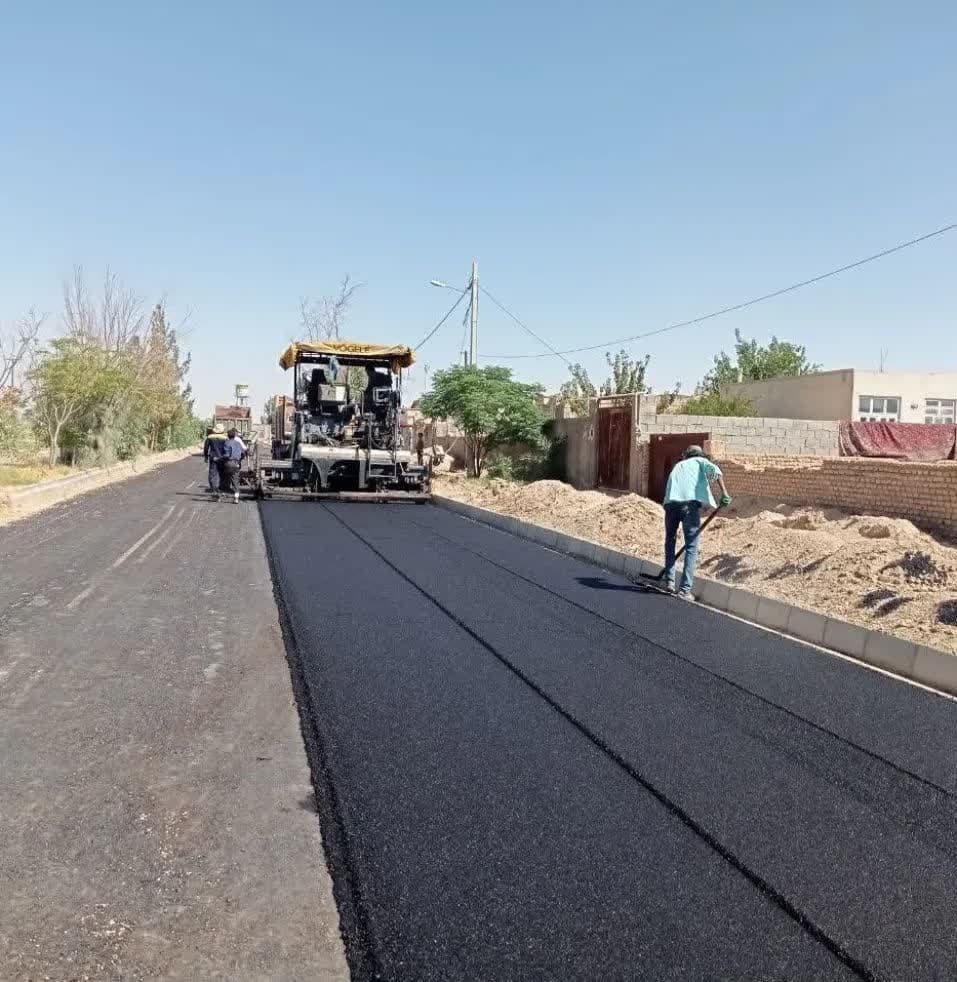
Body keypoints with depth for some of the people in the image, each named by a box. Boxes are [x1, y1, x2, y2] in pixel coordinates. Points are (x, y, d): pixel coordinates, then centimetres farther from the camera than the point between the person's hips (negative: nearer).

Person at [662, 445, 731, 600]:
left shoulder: (677, 466, 36)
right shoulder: (699, 461, 24)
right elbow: (714, 469, 0)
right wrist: (724, 493, -3)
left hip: (670, 503, 4)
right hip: (690, 503, -4)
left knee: (670, 542, 22)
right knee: (691, 547, 2)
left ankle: (669, 581, 20)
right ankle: (685, 589, -1)